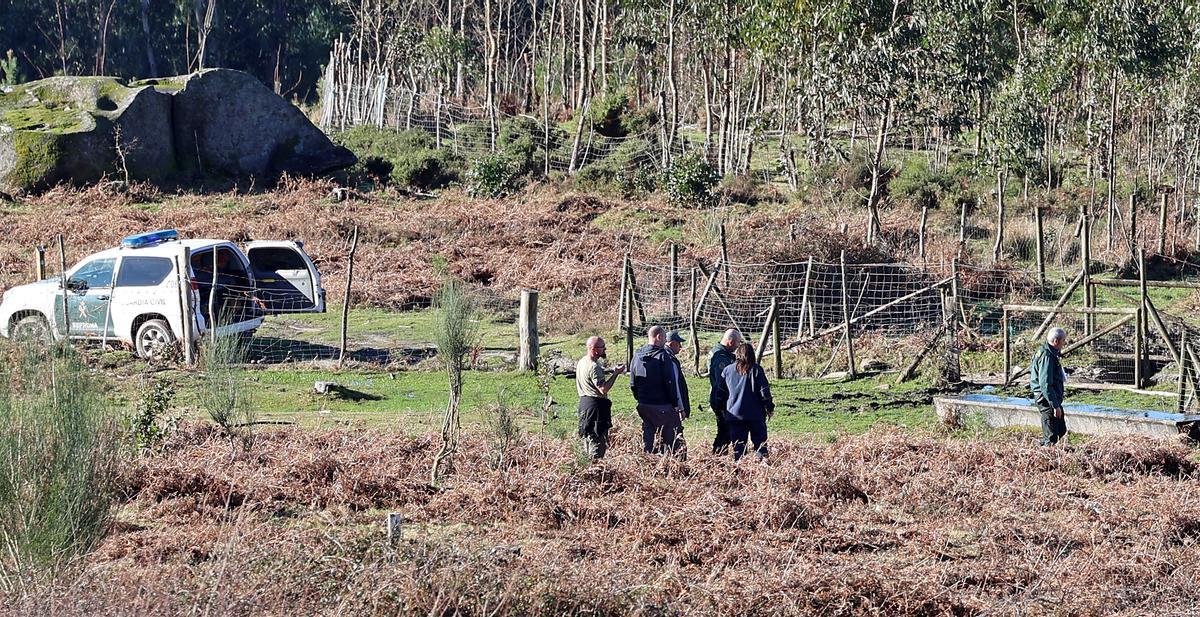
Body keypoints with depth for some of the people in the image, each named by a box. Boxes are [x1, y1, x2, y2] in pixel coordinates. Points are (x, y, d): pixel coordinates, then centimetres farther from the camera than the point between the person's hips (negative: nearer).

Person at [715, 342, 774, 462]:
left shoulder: (727, 370, 3)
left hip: (734, 414, 2)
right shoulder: (756, 370, -5)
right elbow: (764, 391, -5)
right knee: (760, 443, 4)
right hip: (755, 415, -2)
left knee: (738, 445, 5)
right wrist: (770, 408, 6)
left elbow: (721, 393, 9)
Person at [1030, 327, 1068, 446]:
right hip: (1047, 399, -11)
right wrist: (1055, 405, -26)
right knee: (1051, 436, -7)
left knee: (1061, 430, 17)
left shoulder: (1050, 353, 13)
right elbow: (1045, 384, -26)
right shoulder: (1047, 356, -21)